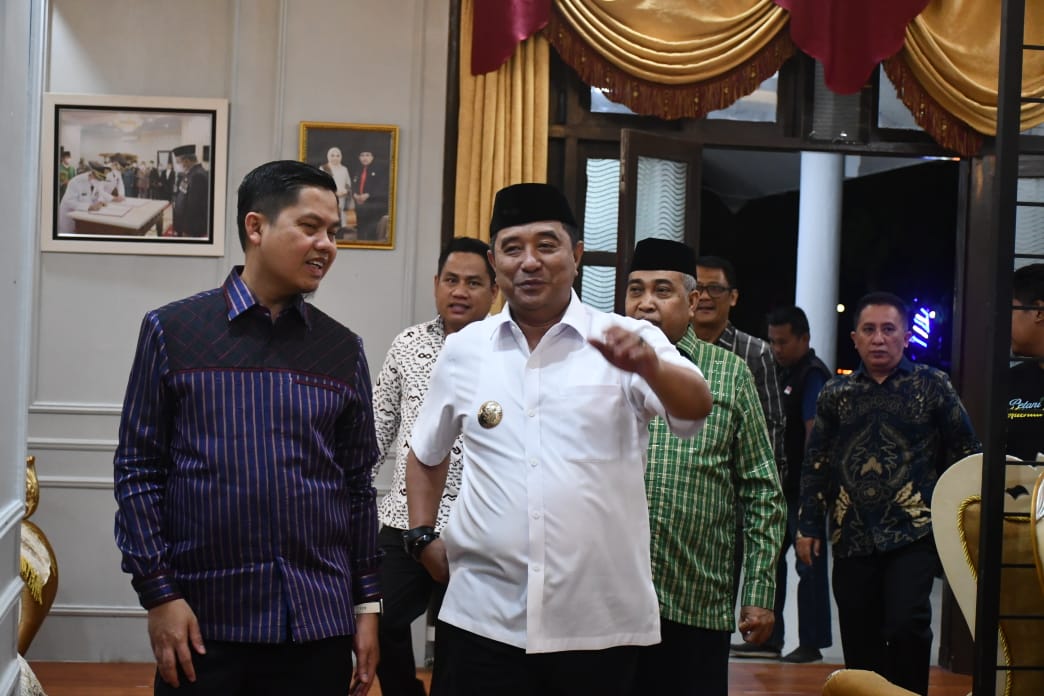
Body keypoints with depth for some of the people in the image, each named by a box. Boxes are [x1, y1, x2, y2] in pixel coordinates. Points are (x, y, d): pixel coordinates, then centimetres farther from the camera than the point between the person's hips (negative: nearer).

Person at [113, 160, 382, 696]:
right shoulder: (171, 331, 0)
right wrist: (158, 593, -7)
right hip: (204, 623, -2)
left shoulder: (343, 351, 7)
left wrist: (368, 602, 7)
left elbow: (357, 484, 10)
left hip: (320, 623, 2)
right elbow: (138, 471, 0)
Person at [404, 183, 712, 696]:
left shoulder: (627, 342, -2)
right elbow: (425, 455, 20)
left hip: (602, 622, -1)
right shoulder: (463, 350, 6)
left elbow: (696, 408, -19)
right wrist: (421, 536, 9)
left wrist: (649, 366, -38)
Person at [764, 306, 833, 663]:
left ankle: (812, 642, 4)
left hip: (803, 487, -9)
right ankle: (770, 635, 21)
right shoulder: (785, 372, 15)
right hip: (783, 486, 9)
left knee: (809, 564, -2)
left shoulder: (813, 375, -13)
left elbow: (814, 433, -20)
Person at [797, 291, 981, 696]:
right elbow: (816, 465, 11)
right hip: (852, 537, 3)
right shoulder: (835, 394, 9)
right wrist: (809, 525, 6)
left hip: (913, 532, -3)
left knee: (907, 624, -18)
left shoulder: (932, 386, 2)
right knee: (859, 644, 7)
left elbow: (966, 456, 5)